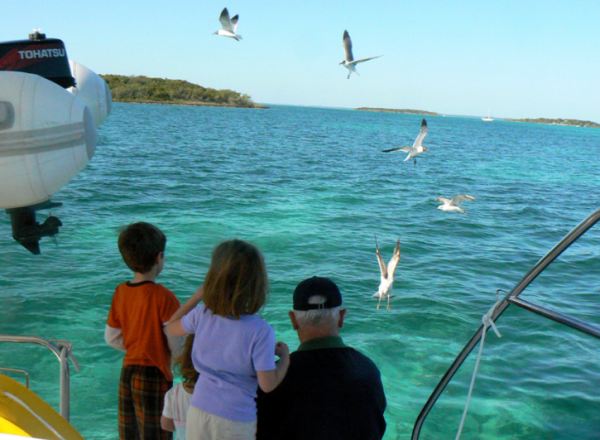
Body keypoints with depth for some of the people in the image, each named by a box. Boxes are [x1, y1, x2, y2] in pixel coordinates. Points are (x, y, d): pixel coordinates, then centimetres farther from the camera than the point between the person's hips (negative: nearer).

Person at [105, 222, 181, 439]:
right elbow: (177, 344, -18)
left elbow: (111, 338, 8)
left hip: (127, 372, 6)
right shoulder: (163, 297, -19)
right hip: (154, 375, -6)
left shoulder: (120, 292, 0)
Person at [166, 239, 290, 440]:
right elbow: (267, 384, -16)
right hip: (236, 422, -3)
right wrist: (285, 356, 0)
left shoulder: (201, 315, -10)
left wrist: (198, 295, 14)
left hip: (199, 411, 4)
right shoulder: (260, 331, -23)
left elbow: (171, 327, 12)